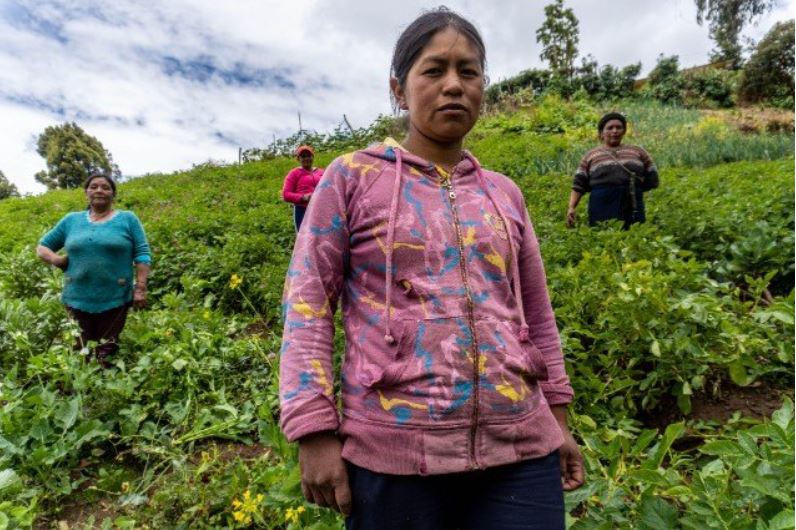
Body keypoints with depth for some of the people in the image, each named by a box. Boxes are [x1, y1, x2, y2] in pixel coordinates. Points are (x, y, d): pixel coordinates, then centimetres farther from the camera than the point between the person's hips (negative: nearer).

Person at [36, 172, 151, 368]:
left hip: (115, 300, -3)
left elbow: (142, 254, -2)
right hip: (78, 299, 3)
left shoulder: (128, 219, 1)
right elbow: (42, 246, 19)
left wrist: (141, 288, -10)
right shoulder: (71, 220, 10)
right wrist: (55, 258, -4)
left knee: (107, 355, 5)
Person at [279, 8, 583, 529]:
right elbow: (308, 302, -4)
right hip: (393, 452, -2)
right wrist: (315, 432, -8)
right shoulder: (352, 176, -1)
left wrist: (558, 418, 16)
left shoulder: (504, 194, 10)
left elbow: (536, 314, 15)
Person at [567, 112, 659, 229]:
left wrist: (635, 188, 5)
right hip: (602, 208, -2)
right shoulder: (591, 156, 12)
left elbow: (652, 179, 18)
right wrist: (571, 207, -8)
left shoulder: (637, 151, 16)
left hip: (632, 208, 2)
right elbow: (579, 185, 4)